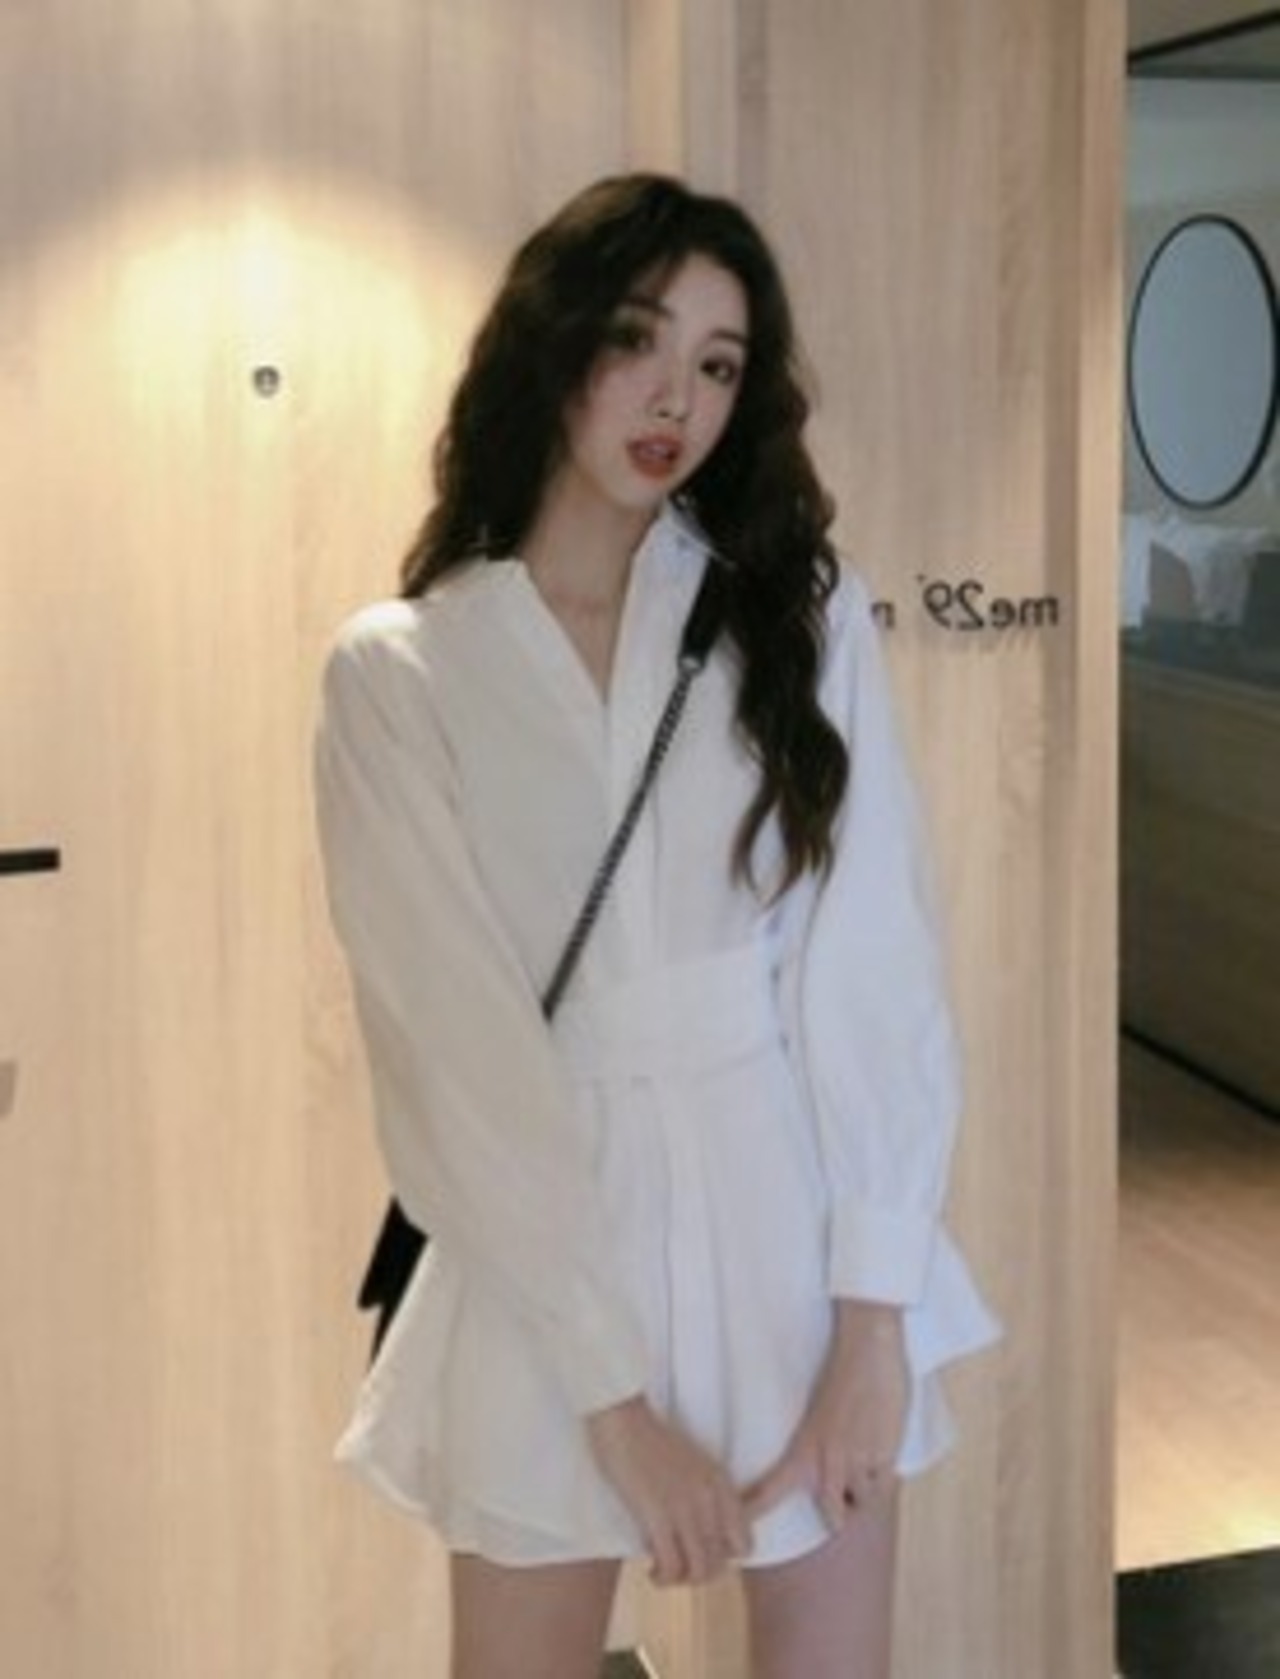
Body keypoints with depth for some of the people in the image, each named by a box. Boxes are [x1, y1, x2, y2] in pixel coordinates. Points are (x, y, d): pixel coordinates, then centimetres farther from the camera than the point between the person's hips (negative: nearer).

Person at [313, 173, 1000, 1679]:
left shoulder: (805, 614, 0)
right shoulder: (395, 672, -6)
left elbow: (878, 963, -5)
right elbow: (455, 1045, -10)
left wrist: (872, 1314, -12)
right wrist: (613, 1388, -13)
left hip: (798, 1227, 2)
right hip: (549, 1264, -1)